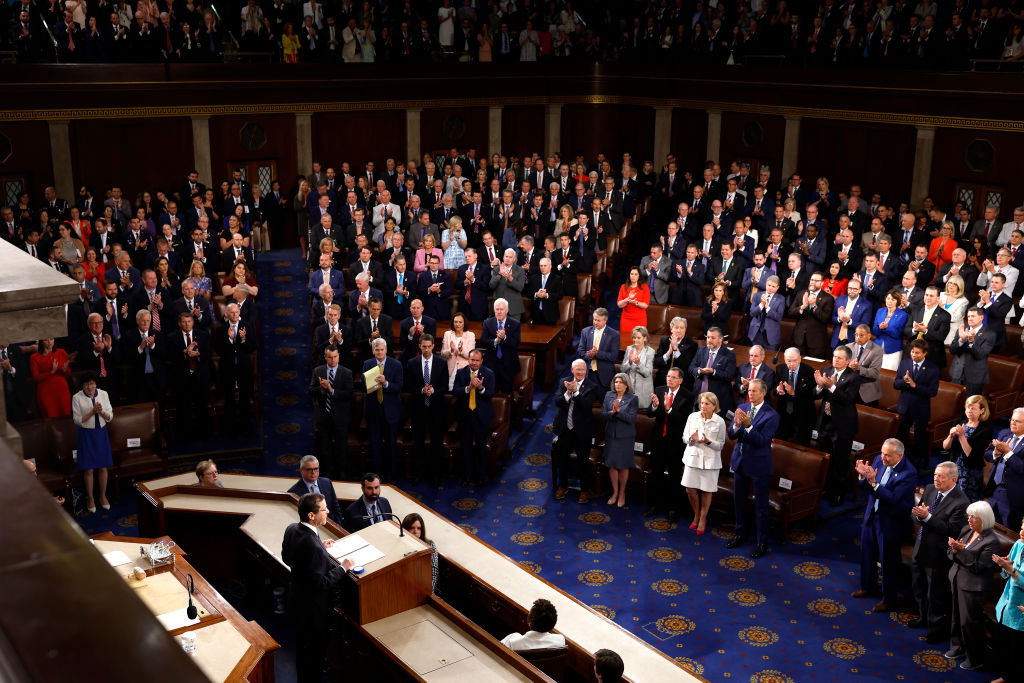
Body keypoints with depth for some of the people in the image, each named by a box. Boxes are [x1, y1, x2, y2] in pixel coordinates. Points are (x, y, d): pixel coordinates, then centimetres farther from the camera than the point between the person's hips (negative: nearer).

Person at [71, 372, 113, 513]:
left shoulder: (103, 394, 0)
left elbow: (110, 416, 1)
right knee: (89, 469, 1)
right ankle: (90, 498, 17)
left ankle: (103, 496, 23)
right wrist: (92, 412, -22)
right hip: (86, 434, -3)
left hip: (101, 432, 3)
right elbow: (77, 420, -11)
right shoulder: (77, 398, -8)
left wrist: (102, 412, -19)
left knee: (103, 467, 7)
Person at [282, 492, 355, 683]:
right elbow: (320, 583, -30)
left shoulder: (292, 529, -9)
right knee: (315, 649, 13)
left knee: (302, 645, 29)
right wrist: (342, 567, -18)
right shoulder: (312, 545, -36)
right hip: (313, 608, -9)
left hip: (296, 600, 9)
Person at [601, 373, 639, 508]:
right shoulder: (609, 395, 4)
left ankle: (622, 493, 20)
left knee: (623, 465, 5)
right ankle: (615, 492, 22)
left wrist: (618, 411, -23)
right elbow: (603, 414, -1)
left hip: (625, 436, -3)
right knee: (611, 465, 7)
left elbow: (631, 418, -13)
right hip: (611, 435, 3)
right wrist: (612, 412, -20)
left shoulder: (632, 398, -6)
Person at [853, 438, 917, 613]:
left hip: (891, 522, -7)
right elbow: (866, 487, 3)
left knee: (888, 561, 6)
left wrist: (874, 483, -38)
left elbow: (894, 499, -30)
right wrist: (863, 476, -19)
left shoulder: (909, 474, -25)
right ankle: (869, 587, 46)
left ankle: (889, 599, 25)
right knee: (867, 552, 23)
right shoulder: (879, 460, -5)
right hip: (872, 514, 7)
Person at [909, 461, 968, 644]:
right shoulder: (930, 489, 0)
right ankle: (924, 618, 48)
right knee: (920, 589, 26)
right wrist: (919, 515, -18)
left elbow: (952, 530, -27)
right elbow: (915, 513, 6)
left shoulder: (961, 503, -23)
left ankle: (938, 628, 28)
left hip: (938, 555, -8)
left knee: (937, 595, 8)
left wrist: (927, 516, -30)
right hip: (920, 550, 8)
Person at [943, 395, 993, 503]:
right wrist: (951, 435, -17)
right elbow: (945, 447, 2)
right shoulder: (960, 423, 5)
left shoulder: (985, 430, -11)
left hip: (971, 474, -5)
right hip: (954, 470, 5)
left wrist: (961, 436, -23)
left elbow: (970, 454, -17)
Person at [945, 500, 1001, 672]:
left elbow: (978, 566, -21)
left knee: (969, 622, 0)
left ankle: (975, 661, 15)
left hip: (973, 586, -7)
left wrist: (961, 550, -27)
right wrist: (954, 549, -16)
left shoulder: (991, 541, -18)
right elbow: (951, 554, 6)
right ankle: (958, 648, 39)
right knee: (957, 617, 20)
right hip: (958, 580, 7)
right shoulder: (966, 530, 4)